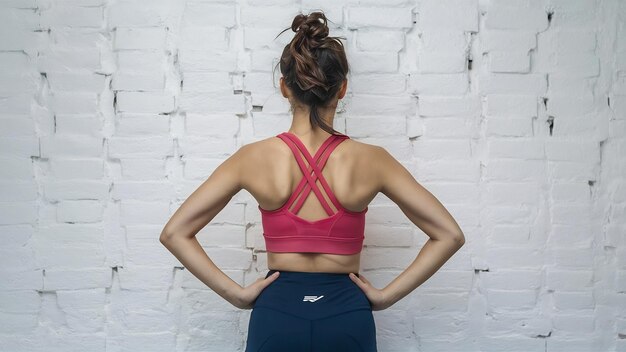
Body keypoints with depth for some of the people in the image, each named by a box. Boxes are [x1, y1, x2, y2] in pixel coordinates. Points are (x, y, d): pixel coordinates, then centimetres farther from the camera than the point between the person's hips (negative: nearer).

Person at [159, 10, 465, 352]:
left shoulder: (254, 157, -10)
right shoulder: (370, 159, -10)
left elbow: (174, 233, -8)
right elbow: (449, 235, -7)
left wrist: (236, 293, -5)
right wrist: (386, 295, -5)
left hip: (276, 315, 0)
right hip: (347, 317, 0)